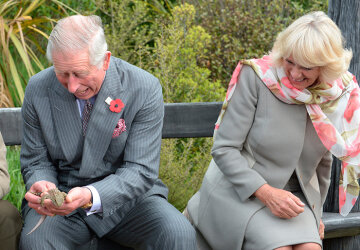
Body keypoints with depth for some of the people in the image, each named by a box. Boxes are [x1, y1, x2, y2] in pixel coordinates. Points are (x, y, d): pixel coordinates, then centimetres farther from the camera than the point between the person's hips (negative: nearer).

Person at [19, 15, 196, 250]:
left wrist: (91, 197, -34)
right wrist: (41, 186, -22)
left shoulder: (145, 89, -15)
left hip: (125, 196, -1)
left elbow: (140, 171, -16)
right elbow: (36, 162, 3)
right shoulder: (38, 89, -7)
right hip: (62, 194, 1)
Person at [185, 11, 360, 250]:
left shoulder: (339, 96, -1)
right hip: (239, 191, -4)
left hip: (293, 194, 4)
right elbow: (224, 149, -13)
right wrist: (266, 193, -22)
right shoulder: (257, 76, -14)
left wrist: (315, 211, 19)